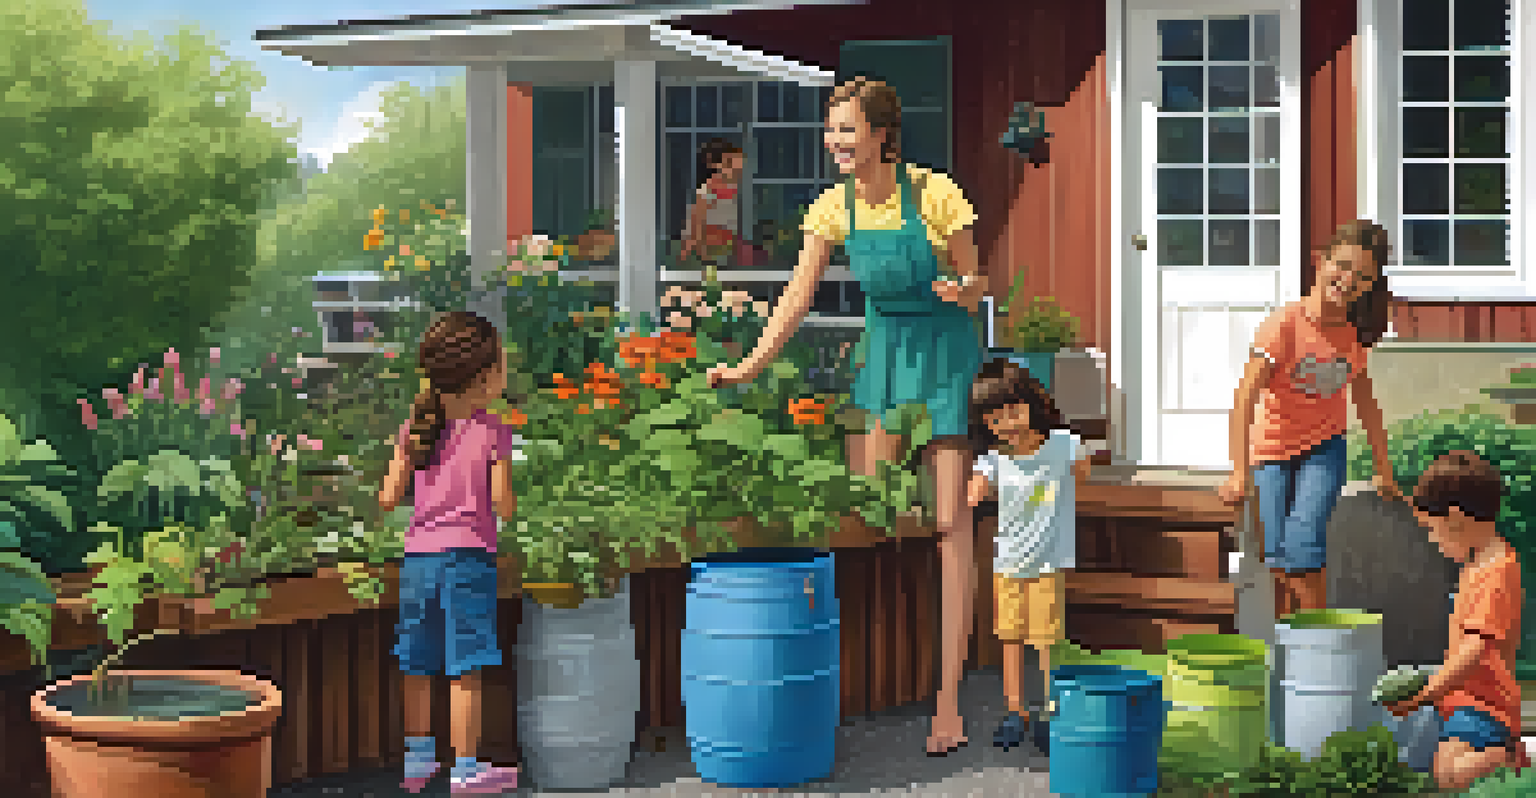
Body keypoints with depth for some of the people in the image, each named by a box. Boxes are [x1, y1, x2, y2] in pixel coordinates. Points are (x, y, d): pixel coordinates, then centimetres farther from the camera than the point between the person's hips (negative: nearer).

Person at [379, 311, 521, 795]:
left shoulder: (414, 429, 4)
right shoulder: (493, 432, -8)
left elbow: (388, 499, 3)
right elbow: (503, 505, -10)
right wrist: (509, 499, 11)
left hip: (417, 555, 5)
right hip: (468, 555, -5)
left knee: (418, 667, 14)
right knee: (465, 668, 0)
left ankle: (417, 758, 26)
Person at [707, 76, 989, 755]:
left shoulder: (934, 194, -15)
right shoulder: (836, 207, -2)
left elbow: (977, 282, -7)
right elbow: (798, 297, 0)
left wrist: (964, 292, -30)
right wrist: (748, 367, -8)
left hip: (946, 349, -5)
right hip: (881, 347, 5)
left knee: (949, 520, -7)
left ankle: (948, 702, -5)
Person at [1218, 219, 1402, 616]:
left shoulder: (1355, 334, -6)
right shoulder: (1285, 324, -20)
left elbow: (1365, 403, 10)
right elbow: (1245, 399, -27)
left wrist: (1384, 471, 14)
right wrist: (1240, 472, -35)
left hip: (1323, 449, 2)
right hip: (1271, 450, -2)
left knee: (1303, 542, -18)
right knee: (1279, 561, -3)